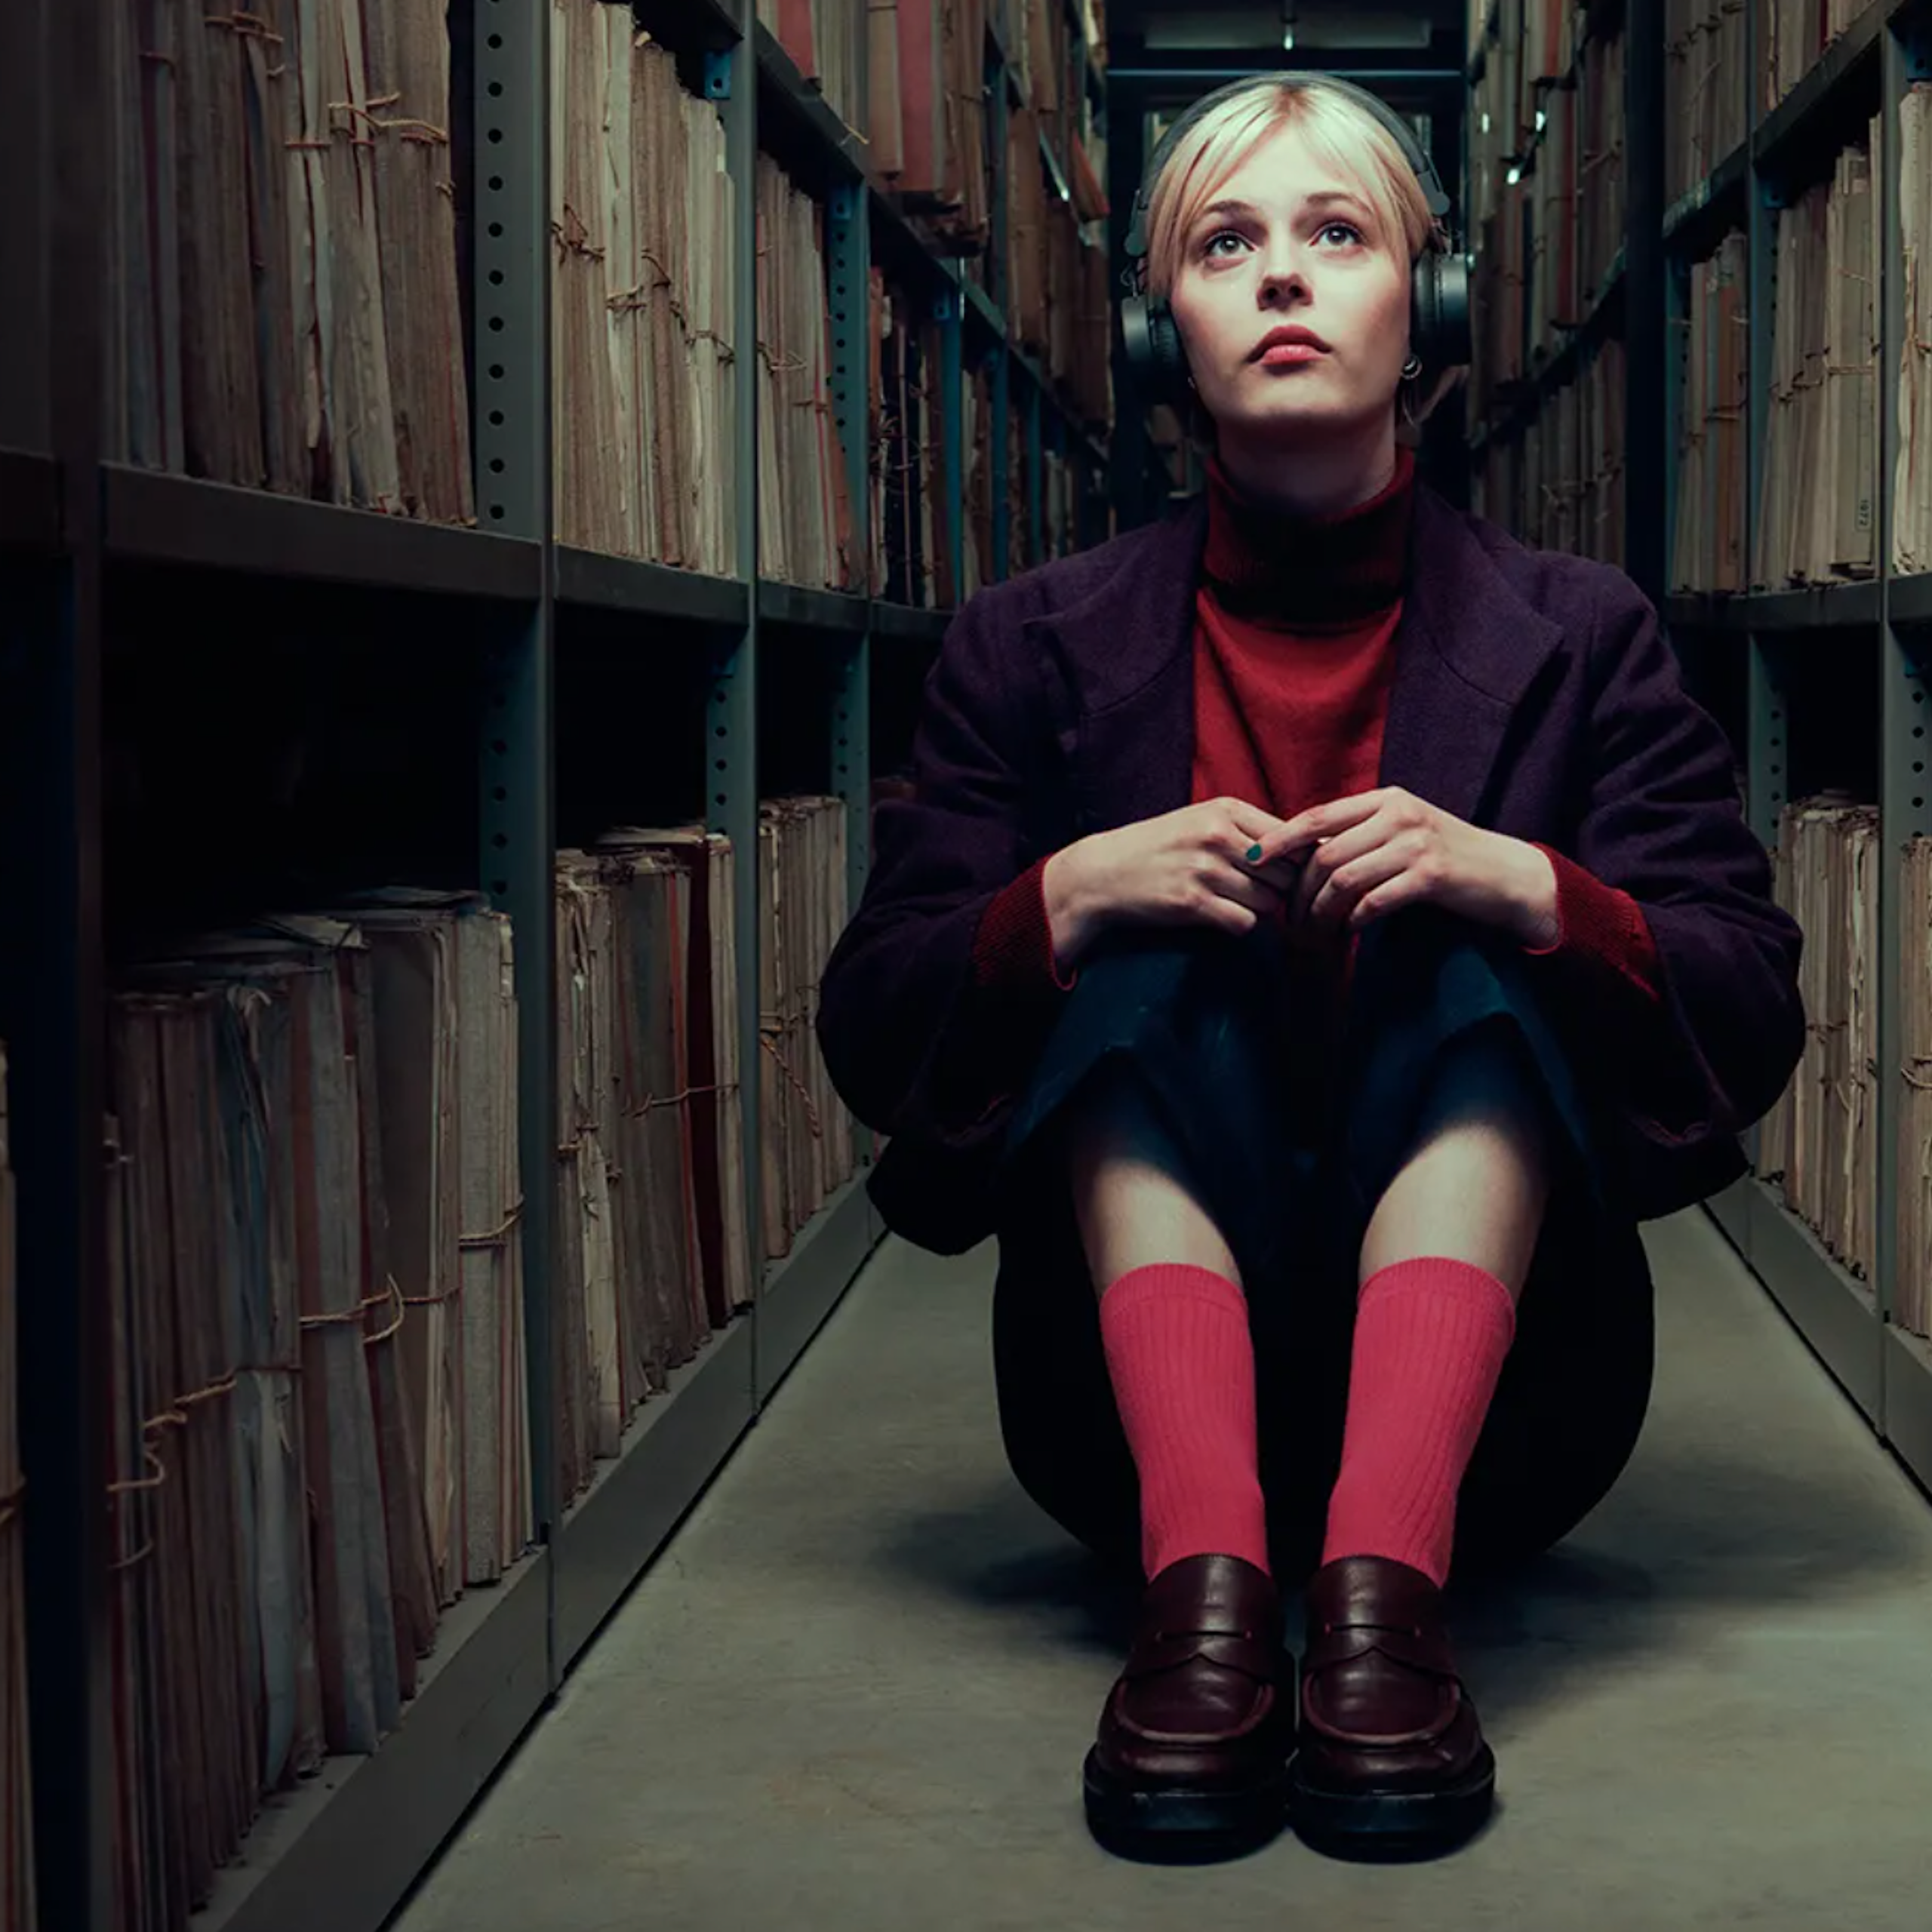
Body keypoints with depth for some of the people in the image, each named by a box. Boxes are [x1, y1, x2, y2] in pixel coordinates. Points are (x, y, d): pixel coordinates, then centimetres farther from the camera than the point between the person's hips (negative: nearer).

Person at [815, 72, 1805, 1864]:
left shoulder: (1575, 635, 7)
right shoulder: (1038, 644, 8)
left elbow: (1756, 1022, -1)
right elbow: (869, 1032, 2)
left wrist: (1530, 889, -19)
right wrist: (1070, 897, -17)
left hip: (1486, 1392, 0)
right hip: (1145, 1385, 0)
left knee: (1470, 967, -23)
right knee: (1154, 968, -22)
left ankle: (1385, 1576, -43)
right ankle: (1202, 1572, -43)